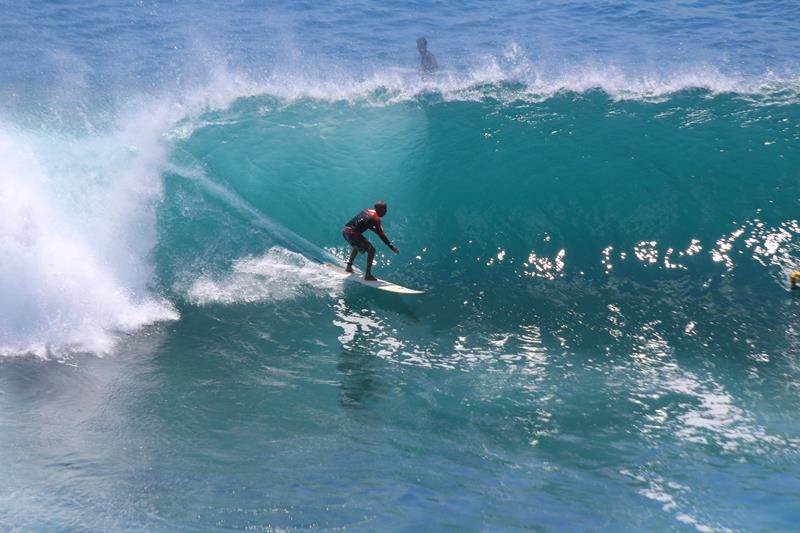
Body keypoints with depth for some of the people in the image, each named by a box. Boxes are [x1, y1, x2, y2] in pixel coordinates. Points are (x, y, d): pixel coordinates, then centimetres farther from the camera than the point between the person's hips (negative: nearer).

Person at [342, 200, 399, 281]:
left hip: (345, 230, 9)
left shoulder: (366, 210, 17)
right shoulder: (376, 218, -6)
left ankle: (349, 266, 41)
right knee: (371, 250, 0)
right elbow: (381, 234, -6)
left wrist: (378, 230, 38)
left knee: (357, 246, 36)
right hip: (353, 233, -9)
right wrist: (391, 247, -2)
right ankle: (368, 275, -1)